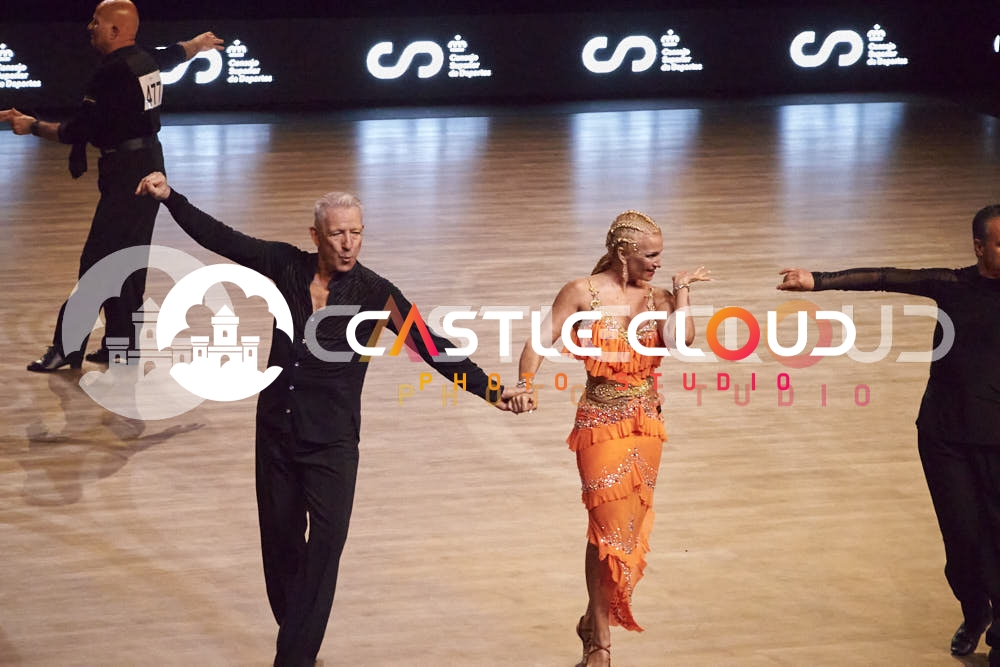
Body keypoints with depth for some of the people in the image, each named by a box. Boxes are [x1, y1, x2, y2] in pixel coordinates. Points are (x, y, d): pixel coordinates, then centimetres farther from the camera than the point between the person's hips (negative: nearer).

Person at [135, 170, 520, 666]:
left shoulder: (373, 292, -9)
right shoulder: (288, 266, -1)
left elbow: (431, 347, -12)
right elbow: (220, 238, 6)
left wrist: (489, 390, -19)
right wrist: (170, 198, 2)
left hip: (331, 441, -4)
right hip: (277, 433, 4)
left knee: (326, 542, -15)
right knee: (279, 541, 12)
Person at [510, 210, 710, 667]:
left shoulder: (658, 298, 4)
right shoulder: (583, 293, -4)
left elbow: (682, 339, -14)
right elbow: (539, 342, -8)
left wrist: (682, 291, -5)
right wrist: (525, 386, -23)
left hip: (647, 425, 4)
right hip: (602, 424, -4)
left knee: (631, 527, 7)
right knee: (610, 526, -6)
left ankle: (594, 621, 25)